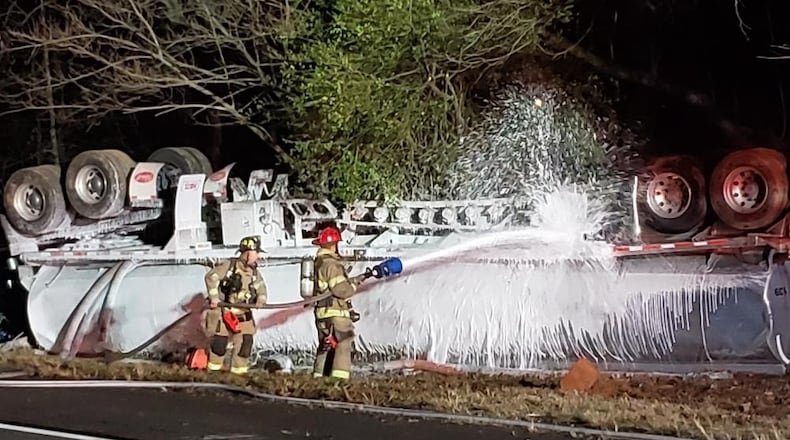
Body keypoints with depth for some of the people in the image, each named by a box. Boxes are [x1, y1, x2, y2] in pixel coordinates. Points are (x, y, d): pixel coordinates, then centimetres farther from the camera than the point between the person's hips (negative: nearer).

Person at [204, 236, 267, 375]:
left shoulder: (254, 272, 5)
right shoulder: (229, 265, -13)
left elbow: (261, 287, 14)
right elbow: (211, 277, -14)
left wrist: (260, 299, -7)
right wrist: (214, 297, -19)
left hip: (243, 313, 5)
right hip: (223, 310, -5)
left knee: (246, 340, -4)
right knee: (220, 340, -3)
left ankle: (239, 369, 7)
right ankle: (213, 368, 15)